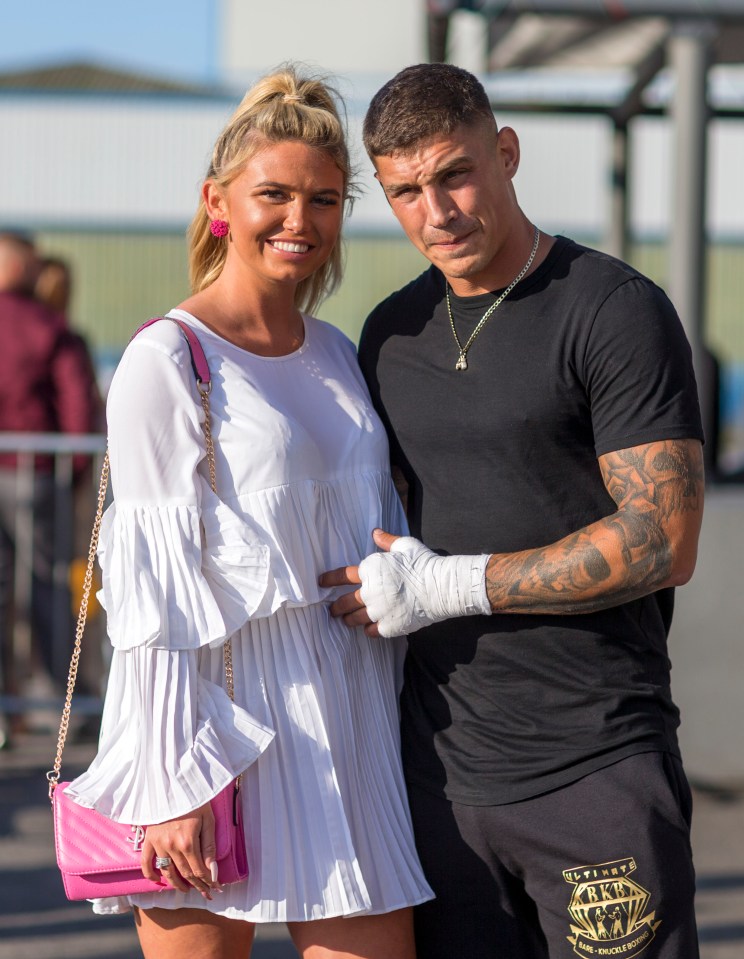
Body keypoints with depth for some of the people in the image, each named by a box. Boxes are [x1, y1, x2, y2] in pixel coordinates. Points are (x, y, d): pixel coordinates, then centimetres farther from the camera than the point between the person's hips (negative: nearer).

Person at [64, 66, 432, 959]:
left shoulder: (335, 354, 13)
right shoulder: (166, 363, -7)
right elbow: (152, 591, -11)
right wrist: (175, 781, -16)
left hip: (345, 712, 6)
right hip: (219, 709, -6)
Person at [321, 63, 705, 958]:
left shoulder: (616, 311, -6)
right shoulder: (392, 334, 14)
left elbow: (662, 545, -13)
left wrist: (449, 585, -12)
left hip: (599, 772, -5)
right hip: (441, 769, 5)